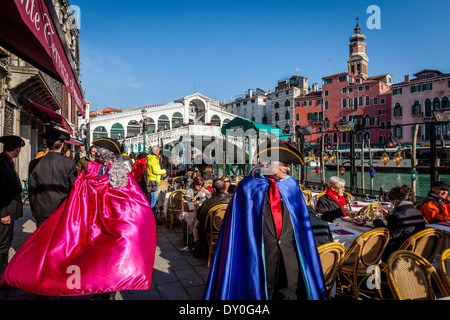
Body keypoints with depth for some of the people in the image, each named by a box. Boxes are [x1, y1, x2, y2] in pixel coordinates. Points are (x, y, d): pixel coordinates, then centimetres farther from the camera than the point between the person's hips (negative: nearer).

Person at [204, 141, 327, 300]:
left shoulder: (292, 186, 3)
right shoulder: (248, 187, -8)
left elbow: (301, 221, 9)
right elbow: (241, 225, -4)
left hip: (289, 254, 3)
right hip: (260, 253, -3)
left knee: (290, 293, 10)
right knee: (261, 292, 11)